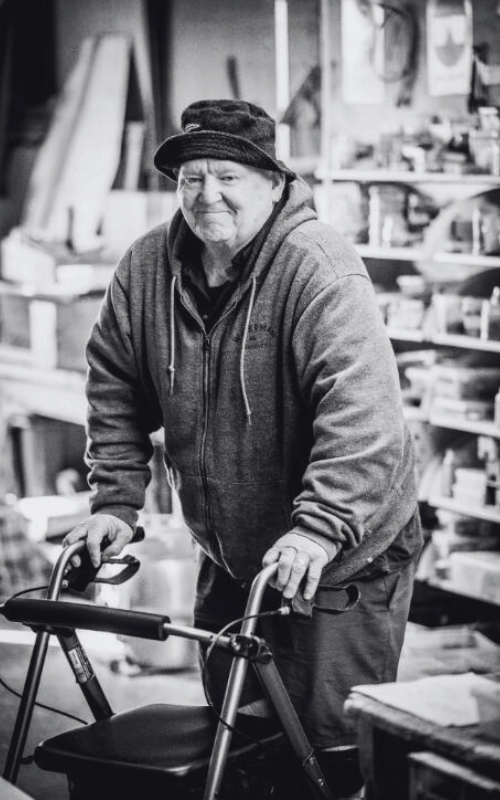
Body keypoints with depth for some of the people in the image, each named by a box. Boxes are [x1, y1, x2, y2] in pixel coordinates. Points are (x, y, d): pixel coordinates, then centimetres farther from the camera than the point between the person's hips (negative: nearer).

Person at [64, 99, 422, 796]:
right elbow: (115, 387, 6)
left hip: (341, 557, -6)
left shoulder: (319, 270, -23)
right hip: (227, 555, 6)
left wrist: (319, 527, -39)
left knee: (331, 734, -2)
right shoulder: (147, 269, -3)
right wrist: (115, 500, -2)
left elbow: (362, 410, -31)